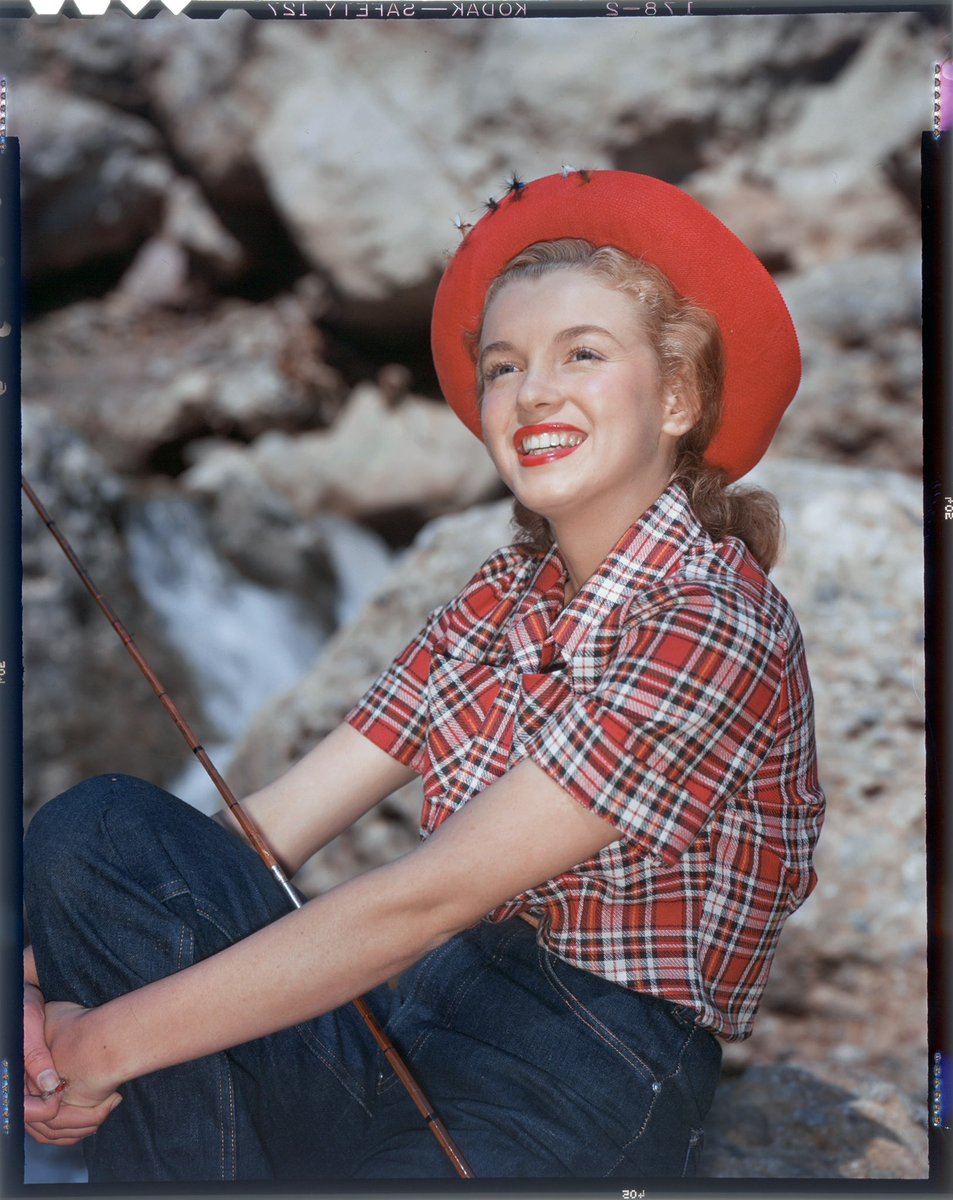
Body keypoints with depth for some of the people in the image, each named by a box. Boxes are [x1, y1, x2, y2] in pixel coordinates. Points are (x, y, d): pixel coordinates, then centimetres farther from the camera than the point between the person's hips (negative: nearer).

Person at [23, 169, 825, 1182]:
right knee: (95, 829, -12)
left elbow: (426, 898, -21)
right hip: (422, 1020, 7)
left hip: (585, 1092, -7)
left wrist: (108, 1043, -19)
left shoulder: (709, 623, -15)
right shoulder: (506, 594, 9)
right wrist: (50, 980, -16)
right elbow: (279, 819, -1)